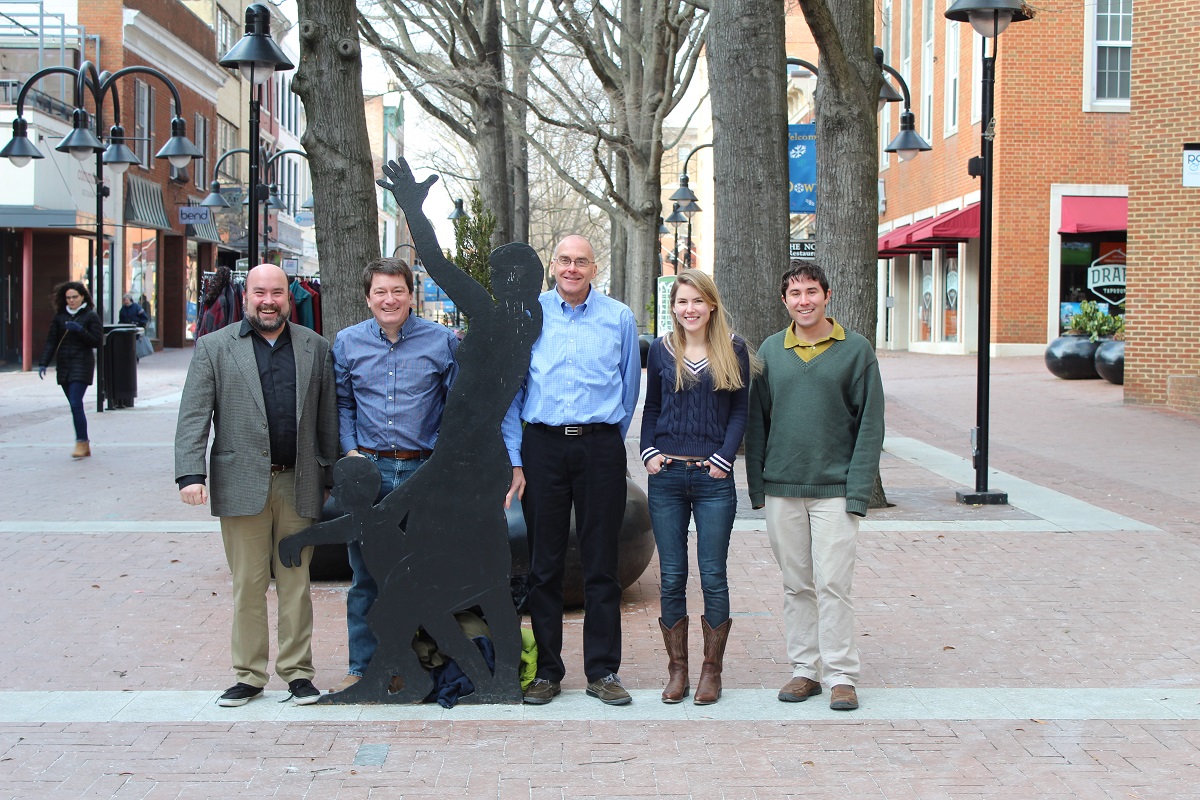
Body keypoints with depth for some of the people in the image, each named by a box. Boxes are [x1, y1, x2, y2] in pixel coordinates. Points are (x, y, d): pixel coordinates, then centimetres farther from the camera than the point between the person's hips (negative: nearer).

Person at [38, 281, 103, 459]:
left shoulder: (91, 316, -2)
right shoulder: (60, 316, 10)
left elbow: (97, 341, -7)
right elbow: (51, 341, 7)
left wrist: (80, 331, -20)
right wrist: (43, 363, -2)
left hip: (82, 365, -5)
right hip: (63, 366, 5)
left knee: (76, 403, -15)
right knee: (75, 406, 7)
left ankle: (81, 442, -12)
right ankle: (85, 445, 13)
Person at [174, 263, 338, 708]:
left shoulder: (315, 349, 10)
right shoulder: (214, 348, 5)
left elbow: (328, 420, 11)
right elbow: (193, 417, -1)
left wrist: (330, 478, 8)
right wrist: (191, 474, -12)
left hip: (298, 485, 1)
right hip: (242, 484, -1)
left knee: (296, 584, 6)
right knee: (247, 585, 4)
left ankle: (297, 671, 15)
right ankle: (249, 675, 13)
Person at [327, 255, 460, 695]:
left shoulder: (442, 341, 2)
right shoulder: (347, 342, 8)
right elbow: (342, 403, 14)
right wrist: (350, 450, 2)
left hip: (423, 470, -1)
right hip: (368, 470, 1)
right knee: (365, 575, 5)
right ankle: (362, 667, 15)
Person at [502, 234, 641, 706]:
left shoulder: (619, 318, 6)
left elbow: (630, 385, 15)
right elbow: (511, 392, 7)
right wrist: (515, 461, 2)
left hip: (600, 447, 0)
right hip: (542, 445, 0)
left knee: (601, 563, 3)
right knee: (544, 564, 4)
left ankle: (603, 670, 11)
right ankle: (546, 671, 13)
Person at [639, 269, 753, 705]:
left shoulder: (733, 349, 3)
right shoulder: (661, 350, 9)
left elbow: (740, 411, 4)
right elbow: (651, 408, 14)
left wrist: (724, 458, -7)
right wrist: (649, 452, 0)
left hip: (713, 479, -2)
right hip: (666, 477, 2)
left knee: (713, 576, 1)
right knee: (671, 578, 4)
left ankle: (712, 669, 12)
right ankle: (676, 669, 14)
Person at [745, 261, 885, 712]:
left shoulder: (856, 350, 0)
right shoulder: (770, 351, 8)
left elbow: (870, 425, -2)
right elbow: (757, 420, 11)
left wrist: (858, 492, -8)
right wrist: (756, 486, 5)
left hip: (834, 489, -3)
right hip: (781, 489, 3)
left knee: (833, 584, -5)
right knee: (796, 585, 9)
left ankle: (842, 675, 4)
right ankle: (805, 669, 18)